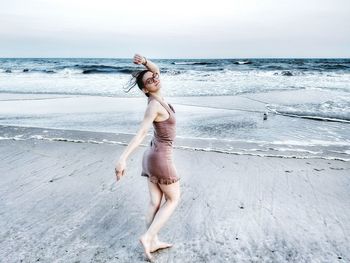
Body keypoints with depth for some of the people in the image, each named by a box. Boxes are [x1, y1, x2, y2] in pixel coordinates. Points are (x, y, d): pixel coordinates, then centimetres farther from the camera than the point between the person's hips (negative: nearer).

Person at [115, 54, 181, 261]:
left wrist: (145, 61, -6)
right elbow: (141, 133, -33)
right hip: (161, 159, -8)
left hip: (152, 155, 8)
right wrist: (123, 158, -41)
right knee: (173, 200, 9)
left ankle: (154, 242, 25)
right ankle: (148, 237, 8)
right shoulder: (154, 105, -21)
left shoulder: (157, 97, 3)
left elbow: (156, 69, 15)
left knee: (155, 202, 14)